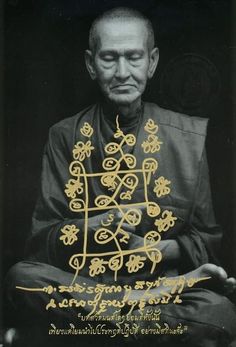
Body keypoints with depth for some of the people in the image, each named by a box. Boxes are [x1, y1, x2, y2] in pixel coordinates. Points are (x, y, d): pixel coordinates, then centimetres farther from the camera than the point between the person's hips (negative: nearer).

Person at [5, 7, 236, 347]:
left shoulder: (192, 137, 0)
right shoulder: (65, 137, 1)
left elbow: (208, 239, 6)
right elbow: (41, 240, -1)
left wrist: (162, 249, -15)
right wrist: (97, 224, -20)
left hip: (163, 277, 0)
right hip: (82, 280, 1)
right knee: (22, 278, -29)